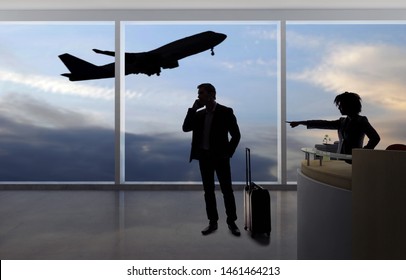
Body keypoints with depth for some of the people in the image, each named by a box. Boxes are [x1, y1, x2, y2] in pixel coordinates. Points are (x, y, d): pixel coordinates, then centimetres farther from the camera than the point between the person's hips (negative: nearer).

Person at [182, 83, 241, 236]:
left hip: (220, 157, -4)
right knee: (208, 190, 8)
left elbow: (236, 134, -3)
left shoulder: (225, 112, -5)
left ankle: (231, 222, 14)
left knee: (227, 190, 1)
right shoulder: (199, 114, 8)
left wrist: (228, 152, -7)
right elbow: (185, 128, -3)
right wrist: (193, 108, -6)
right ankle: (213, 222, 18)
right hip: (204, 157, 4)